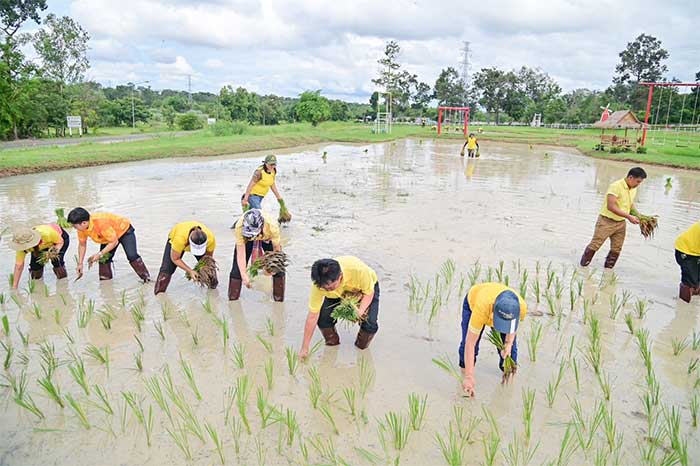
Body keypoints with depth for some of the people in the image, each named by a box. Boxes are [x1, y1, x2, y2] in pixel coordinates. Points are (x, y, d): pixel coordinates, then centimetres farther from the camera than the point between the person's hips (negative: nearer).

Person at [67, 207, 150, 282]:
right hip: (108, 235, 8)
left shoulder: (101, 224, -41)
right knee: (104, 258, -1)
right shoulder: (82, 228, -17)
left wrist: (100, 254, -32)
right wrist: (80, 263, -2)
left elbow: (114, 242, -33)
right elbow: (82, 244, -1)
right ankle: (105, 279, 15)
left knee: (132, 255, -20)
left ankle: (146, 277, -13)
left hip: (124, 230, -8)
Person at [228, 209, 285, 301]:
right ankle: (232, 299, 12)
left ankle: (279, 300, 8)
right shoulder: (239, 227, -41)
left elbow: (276, 249, -28)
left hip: (268, 238, 0)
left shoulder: (272, 226, -43)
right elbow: (240, 254, -34)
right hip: (246, 239, 1)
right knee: (237, 269, -6)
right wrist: (244, 276, -37)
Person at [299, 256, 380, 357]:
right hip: (340, 295, 2)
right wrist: (305, 348, -23)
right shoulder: (319, 284, -35)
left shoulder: (359, 270, -43)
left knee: (370, 324, -21)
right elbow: (312, 316, -27)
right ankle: (332, 342, 13)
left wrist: (360, 311, -42)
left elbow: (369, 292, -23)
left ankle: (362, 345, 13)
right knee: (323, 318, -19)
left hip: (368, 285, -2)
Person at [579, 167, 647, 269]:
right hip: (606, 221, -7)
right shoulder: (616, 186, -20)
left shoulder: (633, 189, 6)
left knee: (616, 249, 7)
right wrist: (628, 216, -26)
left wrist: (639, 216, 7)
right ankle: (582, 266, 7)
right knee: (594, 245, -4)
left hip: (621, 223, 7)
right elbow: (611, 206, -27)